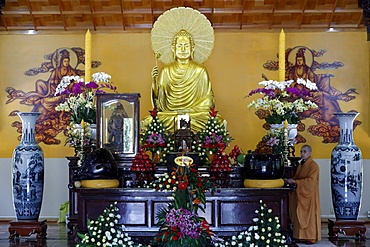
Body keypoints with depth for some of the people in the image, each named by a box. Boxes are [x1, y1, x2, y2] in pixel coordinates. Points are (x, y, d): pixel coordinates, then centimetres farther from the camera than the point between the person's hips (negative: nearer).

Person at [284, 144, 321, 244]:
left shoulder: (313, 165, -11)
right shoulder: (300, 164, 14)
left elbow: (310, 181, -21)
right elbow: (296, 178, 18)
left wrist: (294, 181, -23)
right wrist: (289, 180, -3)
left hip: (309, 195, -7)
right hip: (300, 194, 8)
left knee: (308, 216, -4)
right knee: (300, 216, 6)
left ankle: (311, 237, 1)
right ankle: (302, 236, 11)